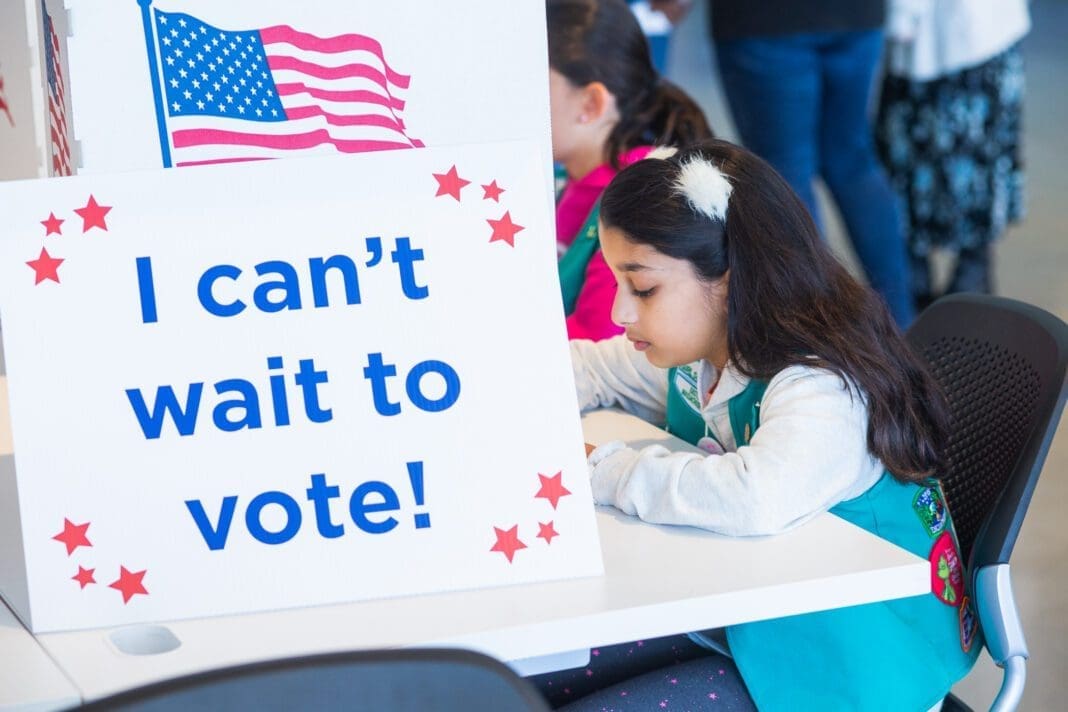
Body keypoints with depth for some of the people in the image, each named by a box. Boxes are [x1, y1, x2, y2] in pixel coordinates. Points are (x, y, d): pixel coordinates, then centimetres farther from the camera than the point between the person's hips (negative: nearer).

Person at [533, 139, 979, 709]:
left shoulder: (822, 389, -26)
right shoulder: (694, 353, 1)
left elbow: (758, 497, -45)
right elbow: (586, 370, 17)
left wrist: (603, 470, -30)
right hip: (734, 617, 8)